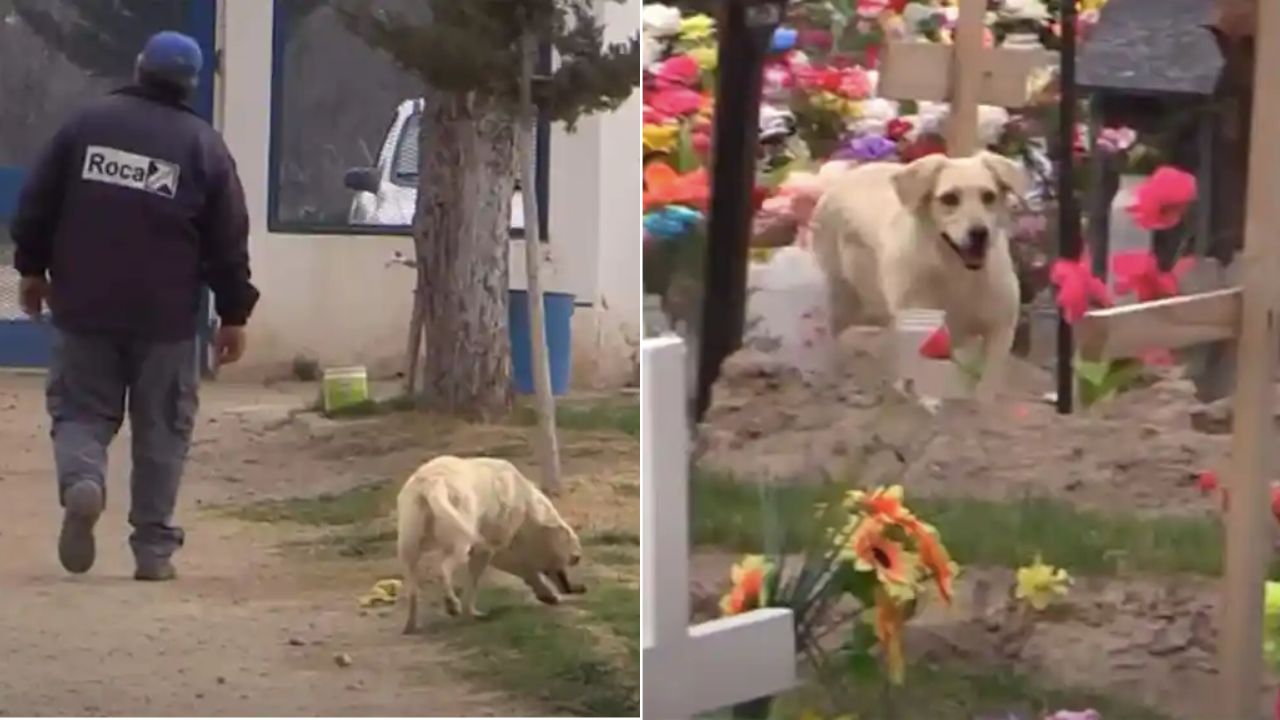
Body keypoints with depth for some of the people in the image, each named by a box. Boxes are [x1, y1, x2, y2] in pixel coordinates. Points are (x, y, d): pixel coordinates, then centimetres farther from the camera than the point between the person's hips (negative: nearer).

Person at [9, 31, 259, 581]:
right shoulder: (203, 145, 0)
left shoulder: (87, 124, 1)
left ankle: (81, 480, -21)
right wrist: (233, 314, 8)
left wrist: (32, 268, 17)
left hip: (83, 307, 1)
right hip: (165, 315, 0)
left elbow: (35, 204, 4)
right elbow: (228, 242, 0)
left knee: (81, 409, 10)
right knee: (161, 429, 9)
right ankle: (153, 548, 8)